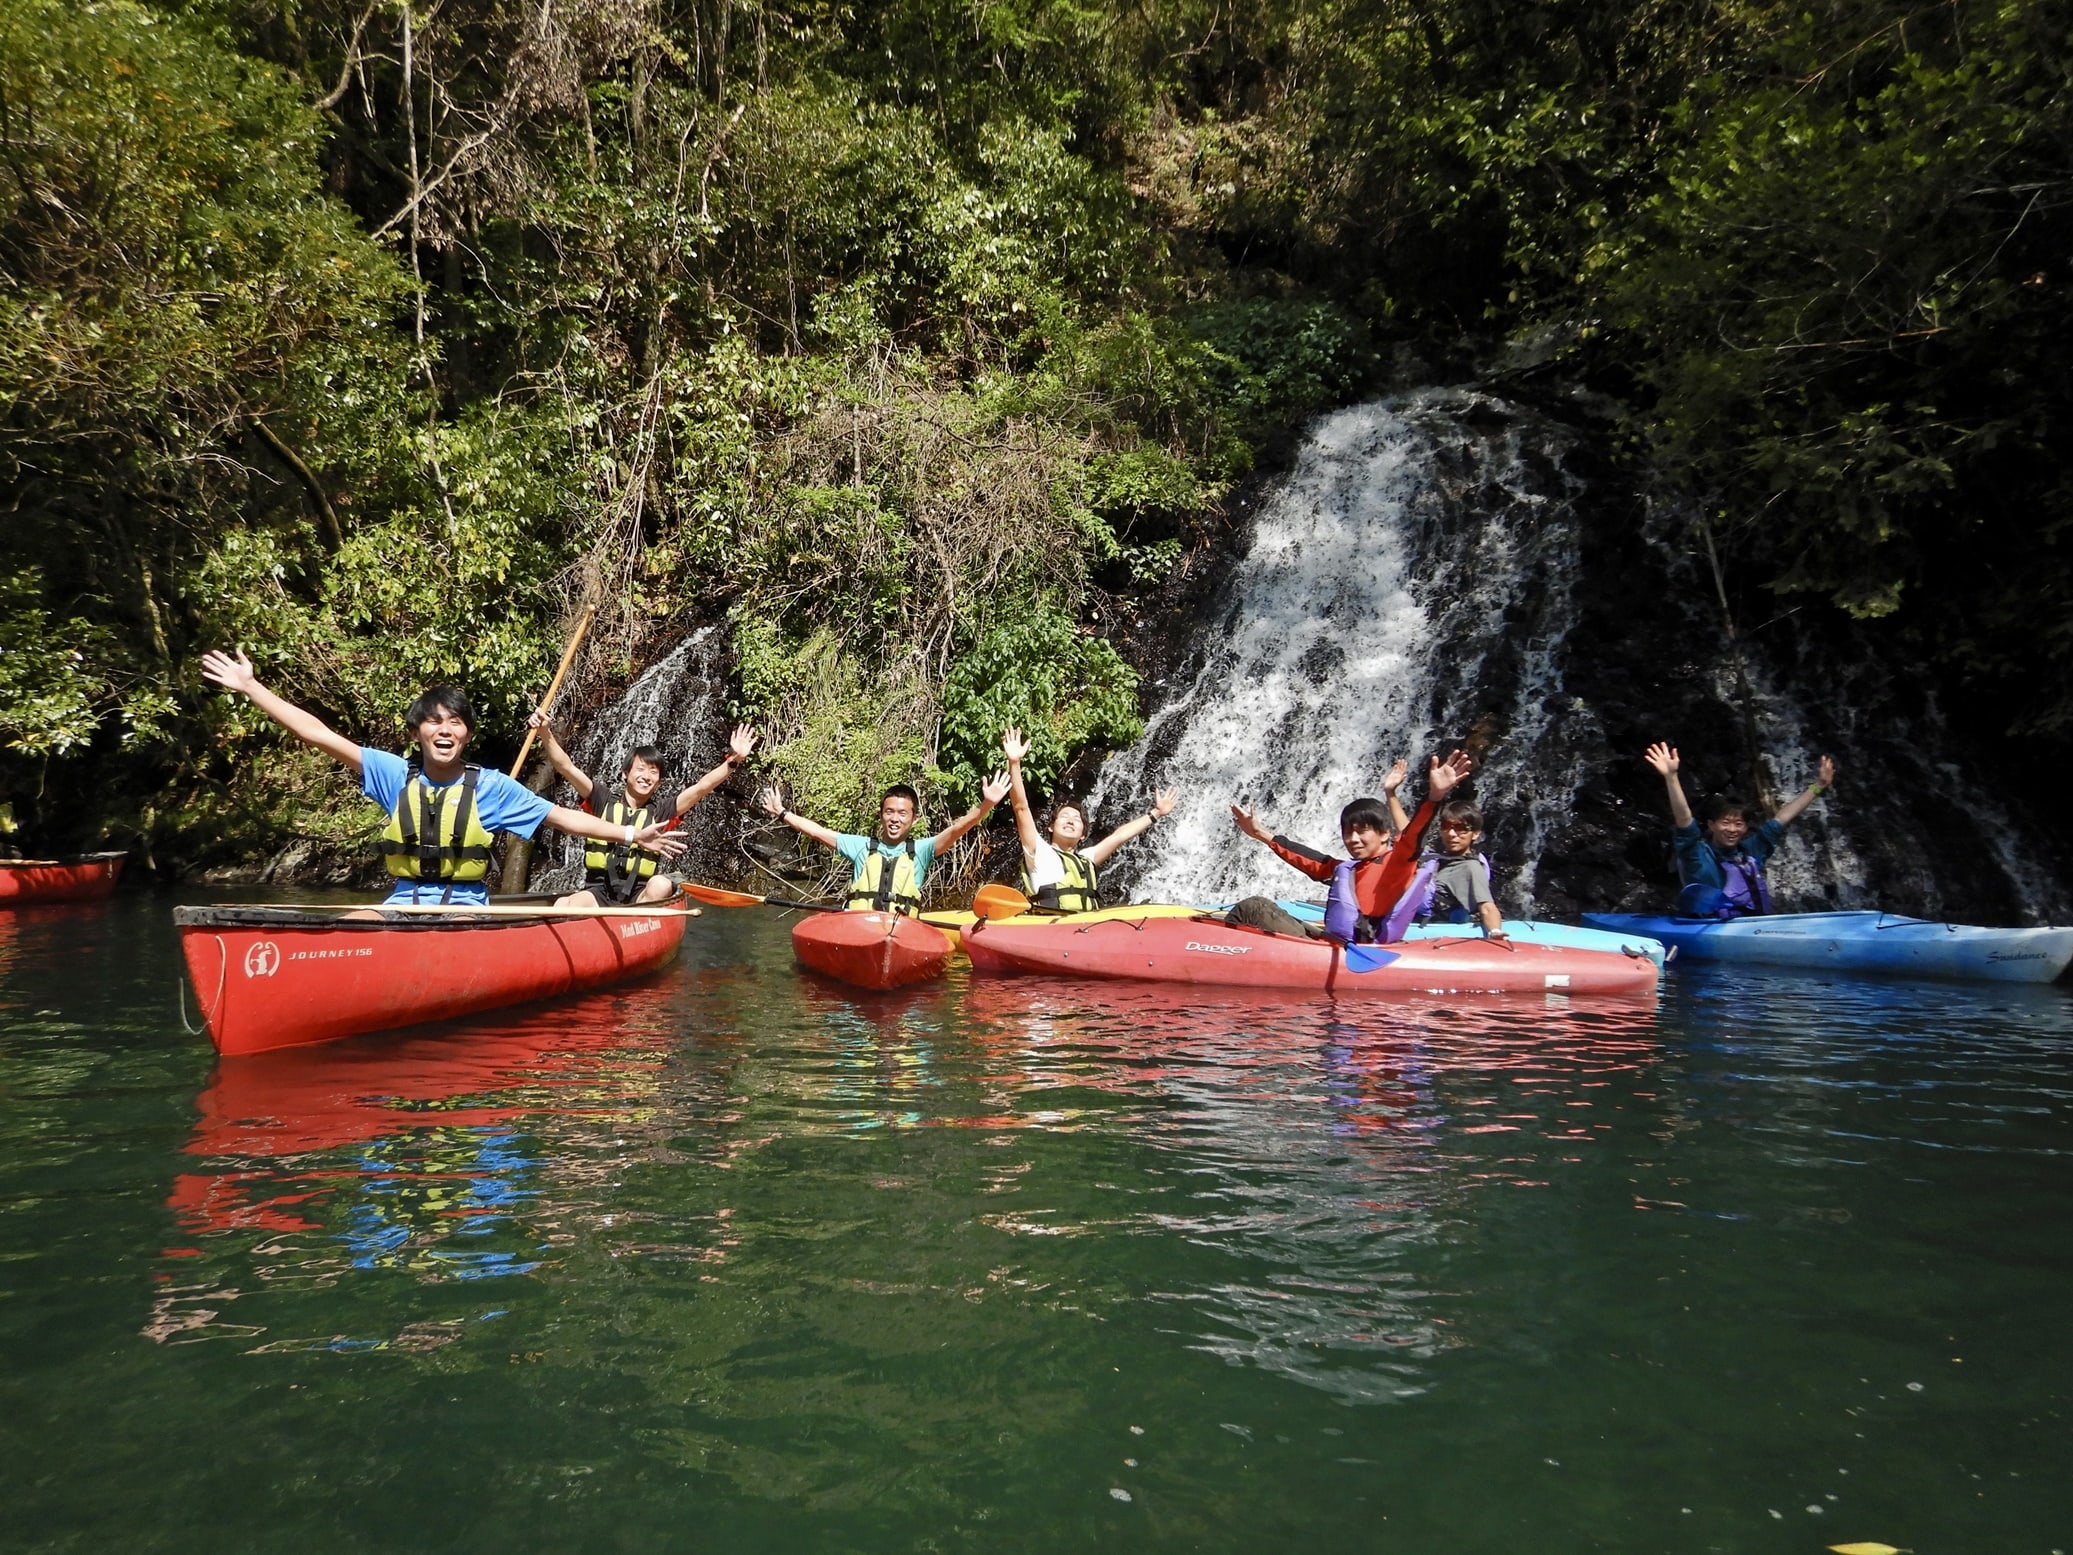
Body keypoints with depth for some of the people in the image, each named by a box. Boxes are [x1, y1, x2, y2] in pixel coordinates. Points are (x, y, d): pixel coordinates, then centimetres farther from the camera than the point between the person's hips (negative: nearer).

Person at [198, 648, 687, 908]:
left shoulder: (491, 786, 0)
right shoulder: (395, 775, 5)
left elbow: (562, 817, 3)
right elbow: (321, 735, 4)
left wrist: (631, 834, -3)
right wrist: (251, 687, 3)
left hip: (467, 908, -2)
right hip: (402, 904, 2)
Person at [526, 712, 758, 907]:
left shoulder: (661, 815, 11)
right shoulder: (603, 804, 11)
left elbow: (701, 787, 2)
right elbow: (566, 767, 4)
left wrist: (732, 761, -8)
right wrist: (546, 734, -9)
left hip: (639, 897, 1)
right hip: (598, 892, 0)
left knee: (661, 884, -34)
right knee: (565, 907, -33)